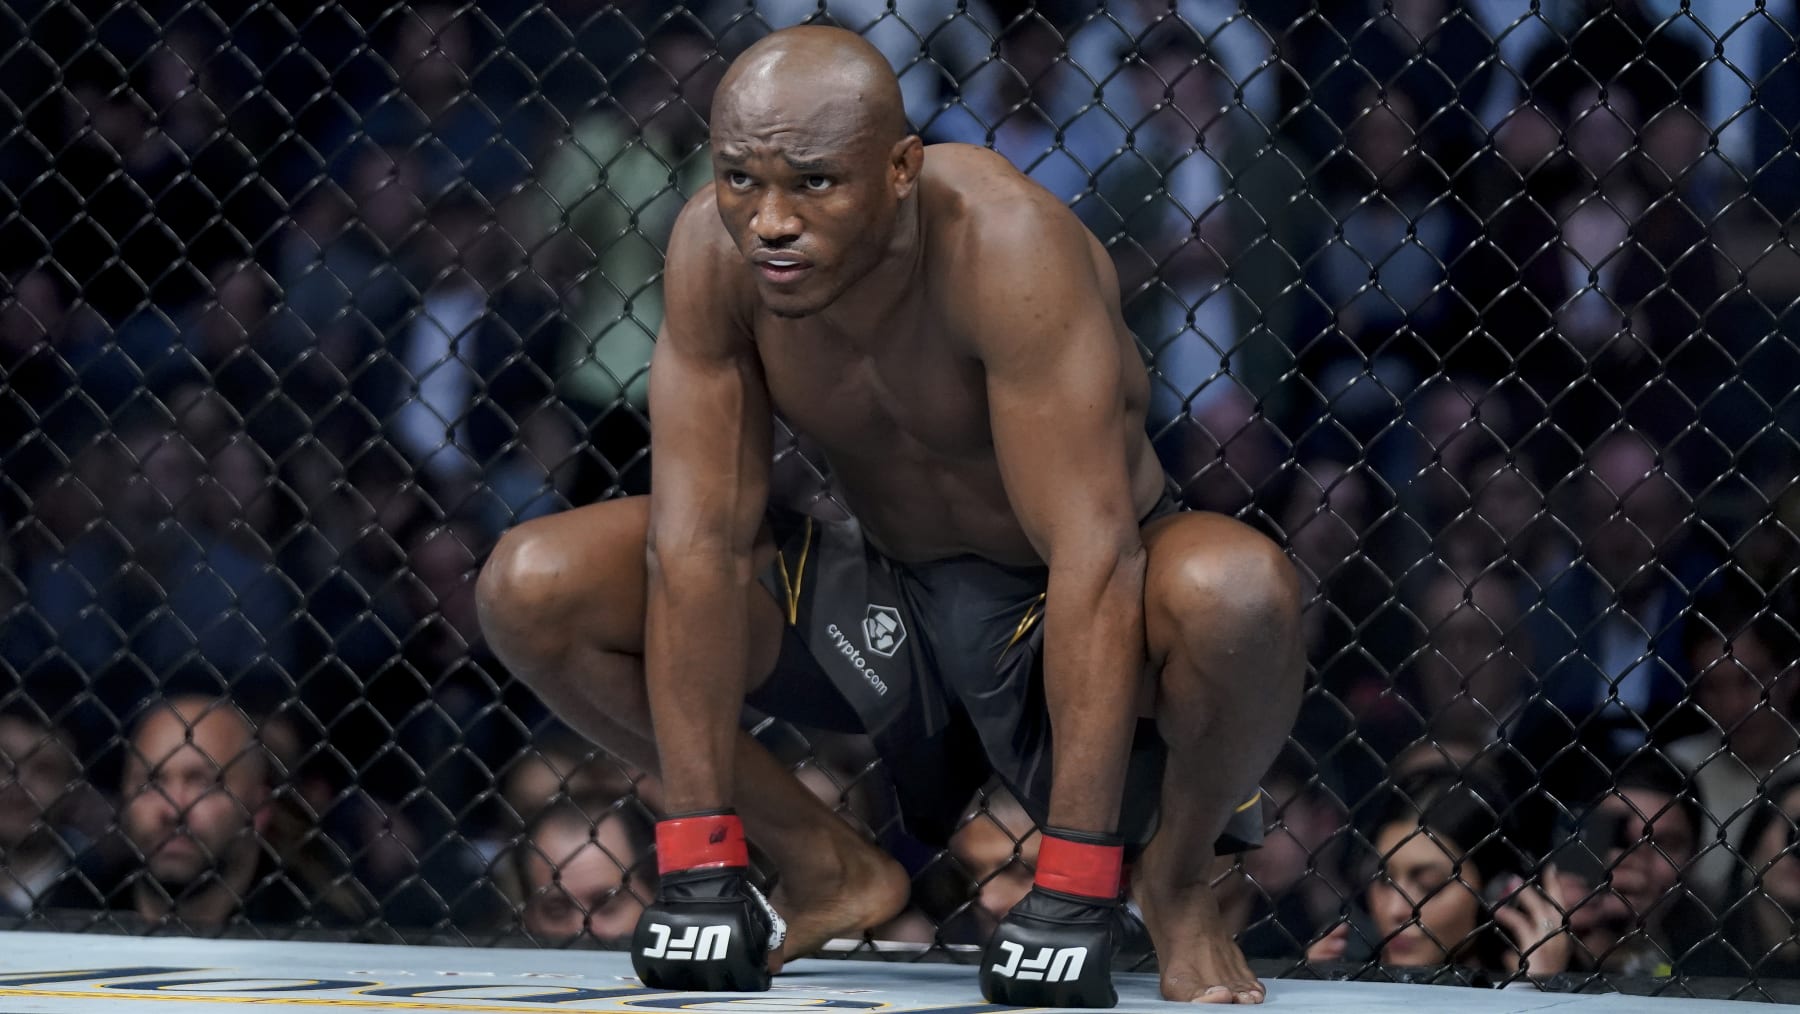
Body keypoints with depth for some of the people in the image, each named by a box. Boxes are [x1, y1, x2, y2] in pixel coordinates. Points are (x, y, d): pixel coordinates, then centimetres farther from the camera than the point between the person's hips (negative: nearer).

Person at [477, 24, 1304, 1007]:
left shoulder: (1005, 246, -33)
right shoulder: (715, 250, -19)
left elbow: (1094, 558, -34)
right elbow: (699, 543, -16)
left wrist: (1072, 885, -37)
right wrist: (697, 858, -20)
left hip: (1066, 610, -4)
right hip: (884, 594, 4)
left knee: (1238, 593, -39)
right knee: (529, 587, -13)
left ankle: (1178, 877, -5)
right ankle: (829, 868, 7)